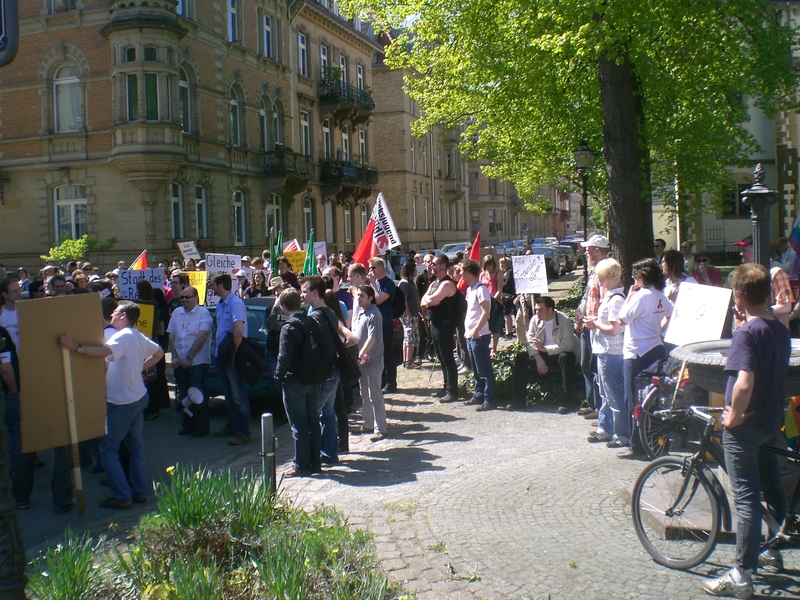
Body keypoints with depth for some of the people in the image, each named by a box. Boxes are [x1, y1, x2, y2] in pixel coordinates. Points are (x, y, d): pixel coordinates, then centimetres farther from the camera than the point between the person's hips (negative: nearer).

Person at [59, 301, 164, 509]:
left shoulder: (122, 336, -19)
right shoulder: (140, 337, 8)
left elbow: (103, 352, -39)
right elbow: (159, 353, 24)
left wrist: (75, 347, -40)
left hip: (121, 403, -9)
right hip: (138, 398, 9)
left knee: (108, 449, 1)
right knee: (136, 447, 15)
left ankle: (122, 497, 1)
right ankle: (140, 493, 21)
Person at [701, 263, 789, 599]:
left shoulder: (746, 334, -22)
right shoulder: (781, 330, 4)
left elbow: (744, 383, -30)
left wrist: (734, 416, -20)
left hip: (745, 426, -8)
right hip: (772, 421, 8)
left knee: (746, 497, -5)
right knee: (772, 487, 20)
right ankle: (773, 552, 37)